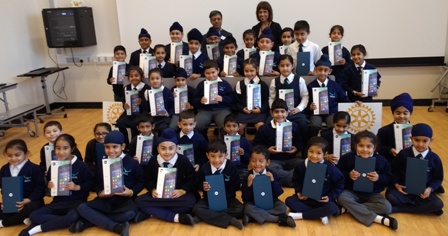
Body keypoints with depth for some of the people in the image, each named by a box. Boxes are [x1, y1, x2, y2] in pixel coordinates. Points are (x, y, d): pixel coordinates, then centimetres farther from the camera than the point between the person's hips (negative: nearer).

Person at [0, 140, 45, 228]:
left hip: (30, 202, -5)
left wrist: (29, 200, -24)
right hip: (11, 203, 5)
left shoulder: (34, 169, -11)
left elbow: (40, 188, -11)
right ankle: (23, 218, -18)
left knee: (31, 208, -38)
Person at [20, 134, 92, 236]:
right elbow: (48, 182, 15)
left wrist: (77, 187, -22)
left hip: (76, 201, -5)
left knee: (72, 216, -37)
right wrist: (49, 185, -8)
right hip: (58, 201, 5)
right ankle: (68, 222, -19)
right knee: (33, 215, -15)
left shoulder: (81, 166, -9)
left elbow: (90, 183, -6)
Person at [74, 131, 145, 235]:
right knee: (82, 208, -20)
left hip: (125, 199, -4)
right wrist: (100, 193, -7)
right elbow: (98, 182, 14)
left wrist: (132, 192, -16)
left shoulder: (132, 163, -5)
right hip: (106, 199, 4)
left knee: (130, 213, -37)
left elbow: (141, 182, 1)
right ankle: (117, 227, -27)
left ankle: (88, 222, -23)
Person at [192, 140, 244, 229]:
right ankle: (230, 220, -30)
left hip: (227, 198, -1)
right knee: (196, 209, -28)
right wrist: (203, 187, -20)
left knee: (239, 210, -29)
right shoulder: (204, 168, -7)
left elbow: (236, 186, -6)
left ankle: (206, 216, -23)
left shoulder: (231, 167, -10)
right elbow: (199, 184, 4)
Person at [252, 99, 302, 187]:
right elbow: (255, 145, 2)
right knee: (272, 170, -37)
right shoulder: (264, 128, -2)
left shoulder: (294, 126, 6)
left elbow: (299, 142, 17)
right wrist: (267, 150, -14)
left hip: (291, 159, 3)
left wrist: (296, 149, -5)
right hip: (273, 160, -3)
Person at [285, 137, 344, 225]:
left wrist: (330, 197, -14)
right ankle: (320, 214, -24)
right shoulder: (301, 167, -5)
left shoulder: (330, 169, -12)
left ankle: (300, 215, -24)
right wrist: (298, 192, -8)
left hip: (323, 200, -2)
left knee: (332, 208, -33)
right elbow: (296, 181, 10)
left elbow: (339, 185, -3)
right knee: (289, 200, -21)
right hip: (305, 198, 3)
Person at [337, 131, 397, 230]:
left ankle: (347, 209, -25)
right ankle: (378, 218, -35)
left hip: (372, 194, 1)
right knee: (342, 198, -33)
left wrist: (379, 178, -20)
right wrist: (348, 175, -21)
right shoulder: (347, 158, -8)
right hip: (352, 192, -1)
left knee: (387, 207, -24)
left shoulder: (381, 160, -4)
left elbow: (389, 179, 0)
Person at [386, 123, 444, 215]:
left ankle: (397, 209, -23)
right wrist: (396, 183, -10)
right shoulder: (403, 154, -4)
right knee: (390, 196, -30)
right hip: (404, 189, -1)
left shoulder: (434, 158, -2)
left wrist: (430, 189, -12)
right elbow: (394, 169, 7)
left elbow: (438, 178, 6)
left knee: (438, 204, -26)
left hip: (423, 192, 2)